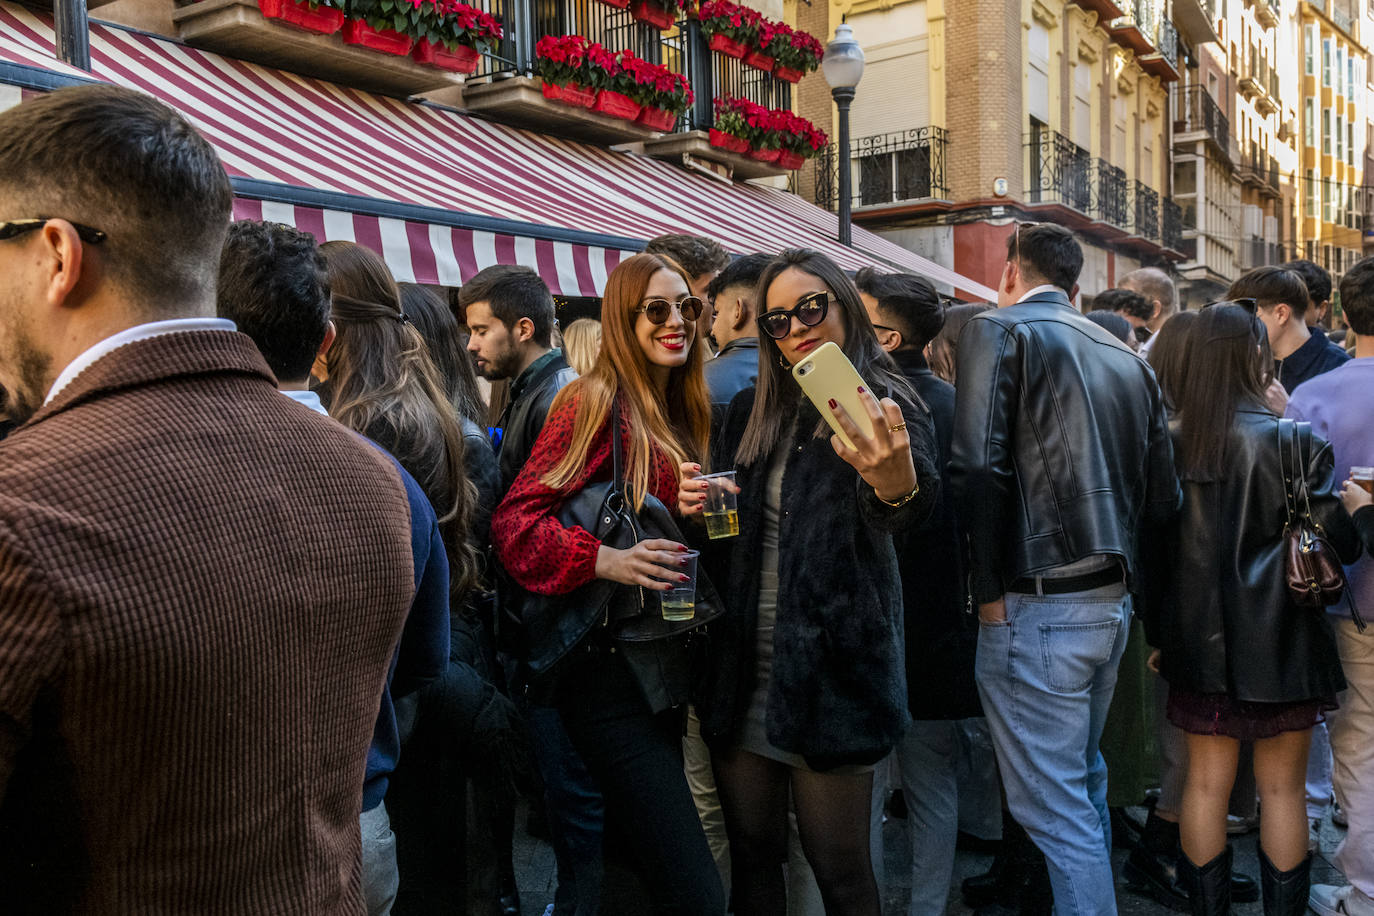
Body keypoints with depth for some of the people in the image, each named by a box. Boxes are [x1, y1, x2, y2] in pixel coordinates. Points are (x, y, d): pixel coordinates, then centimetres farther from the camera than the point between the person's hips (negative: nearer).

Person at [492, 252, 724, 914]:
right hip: (609, 667, -8)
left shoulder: (682, 412, 15)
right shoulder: (597, 401, -9)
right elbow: (514, 522, -14)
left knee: (637, 858, 17)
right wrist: (605, 560, -26)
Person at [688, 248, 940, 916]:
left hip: (830, 669, -5)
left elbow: (908, 510, -28)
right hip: (742, 668, 5)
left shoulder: (888, 408, -6)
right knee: (752, 853, 15)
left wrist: (895, 479, -53)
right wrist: (696, 508, -4)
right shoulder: (749, 412, 10)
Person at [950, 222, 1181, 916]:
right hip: (1113, 600, 8)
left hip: (1036, 606, -8)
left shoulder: (998, 331, -7)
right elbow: (1163, 498, 13)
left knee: (1055, 805, 0)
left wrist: (989, 590, -13)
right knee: (1083, 778, 25)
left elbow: (977, 468, -20)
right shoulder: (1126, 357, 13)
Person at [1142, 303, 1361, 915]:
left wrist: (1161, 631, 10)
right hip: (1277, 636, -3)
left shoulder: (1171, 441, -2)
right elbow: (1334, 542, -10)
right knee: (1282, 787, 9)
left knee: (1206, 783, 10)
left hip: (1200, 636, 3)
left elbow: (1155, 540, 2)